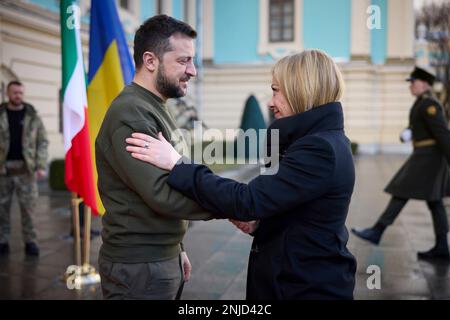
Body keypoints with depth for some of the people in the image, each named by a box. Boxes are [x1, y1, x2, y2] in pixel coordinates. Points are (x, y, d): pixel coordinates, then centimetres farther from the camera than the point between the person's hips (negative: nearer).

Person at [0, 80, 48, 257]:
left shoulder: (32, 116, 5)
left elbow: (43, 142, 3)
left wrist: (41, 166, -6)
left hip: (26, 168, -1)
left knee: (28, 206, 0)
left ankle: (30, 241, 8)